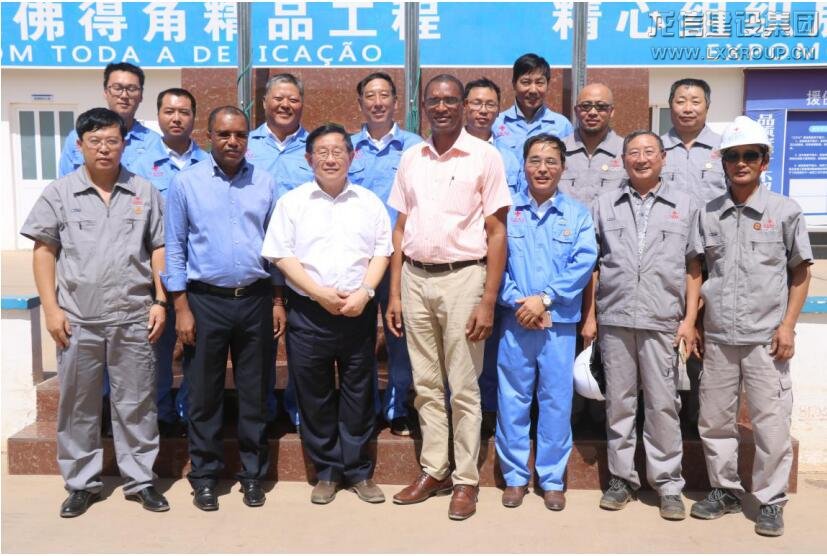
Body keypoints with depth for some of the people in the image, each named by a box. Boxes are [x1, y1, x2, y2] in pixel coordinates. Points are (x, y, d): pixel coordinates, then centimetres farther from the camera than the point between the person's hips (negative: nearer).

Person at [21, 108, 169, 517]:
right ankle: (81, 483, 24)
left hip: (133, 319, 0)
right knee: (78, 405, 10)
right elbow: (44, 252, 4)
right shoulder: (58, 193, 4)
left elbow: (158, 250, 8)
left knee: (136, 404, 7)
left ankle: (140, 480, 19)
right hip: (77, 320, 0)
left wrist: (160, 302, 0)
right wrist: (51, 309, -3)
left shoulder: (145, 193, 6)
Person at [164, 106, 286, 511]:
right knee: (204, 393, 7)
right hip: (205, 300, -1)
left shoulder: (265, 183, 6)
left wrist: (278, 301, 5)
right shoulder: (185, 182, 0)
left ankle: (253, 473, 22)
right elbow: (174, 248, 0)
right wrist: (181, 307, -6)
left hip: (256, 299, 2)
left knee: (254, 391, 9)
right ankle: (205, 476, 21)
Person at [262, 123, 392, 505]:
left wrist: (364, 292, -11)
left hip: (358, 312, 1)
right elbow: (281, 255, -2)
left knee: (359, 394, 7)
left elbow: (382, 252, 6)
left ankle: (359, 471, 21)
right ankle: (327, 472, 21)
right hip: (308, 312, -1)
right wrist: (319, 292, -12)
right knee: (314, 396, 7)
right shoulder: (293, 202, 4)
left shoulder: (369, 202, 9)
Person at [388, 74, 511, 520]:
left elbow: (496, 233, -5)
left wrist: (488, 302, -11)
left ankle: (466, 479, 17)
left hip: (462, 278, -4)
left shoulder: (484, 157, -3)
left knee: (463, 387, 3)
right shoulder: (411, 158, 9)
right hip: (415, 278, 4)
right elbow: (400, 229, 12)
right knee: (426, 384, 12)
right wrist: (394, 293, 6)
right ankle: (433, 470, 25)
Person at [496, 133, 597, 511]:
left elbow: (584, 264, -4)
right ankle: (515, 477, 20)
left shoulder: (578, 215, 6)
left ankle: (552, 479, 19)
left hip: (560, 323, 0)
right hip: (515, 322, 0)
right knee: (513, 401, 6)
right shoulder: (506, 212, 6)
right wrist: (516, 301, -14)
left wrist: (544, 298, -13)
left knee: (556, 401, 5)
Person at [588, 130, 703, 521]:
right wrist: (589, 315, 4)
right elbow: (592, 265, 10)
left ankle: (668, 483, 14)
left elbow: (693, 268, 8)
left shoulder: (684, 206, 9)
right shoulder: (604, 205, 11)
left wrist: (690, 320, 0)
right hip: (614, 319, 1)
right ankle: (621, 478, 20)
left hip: (663, 322, -1)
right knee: (619, 402, 8)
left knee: (663, 404, 2)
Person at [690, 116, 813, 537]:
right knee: (714, 421, 10)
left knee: (771, 423, 2)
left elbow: (800, 273, 4)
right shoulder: (708, 214, 7)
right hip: (717, 337, 3)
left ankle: (771, 501, 18)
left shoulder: (785, 211, 1)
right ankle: (725, 490, 27)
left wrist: (788, 325, -4)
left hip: (766, 338, -2)